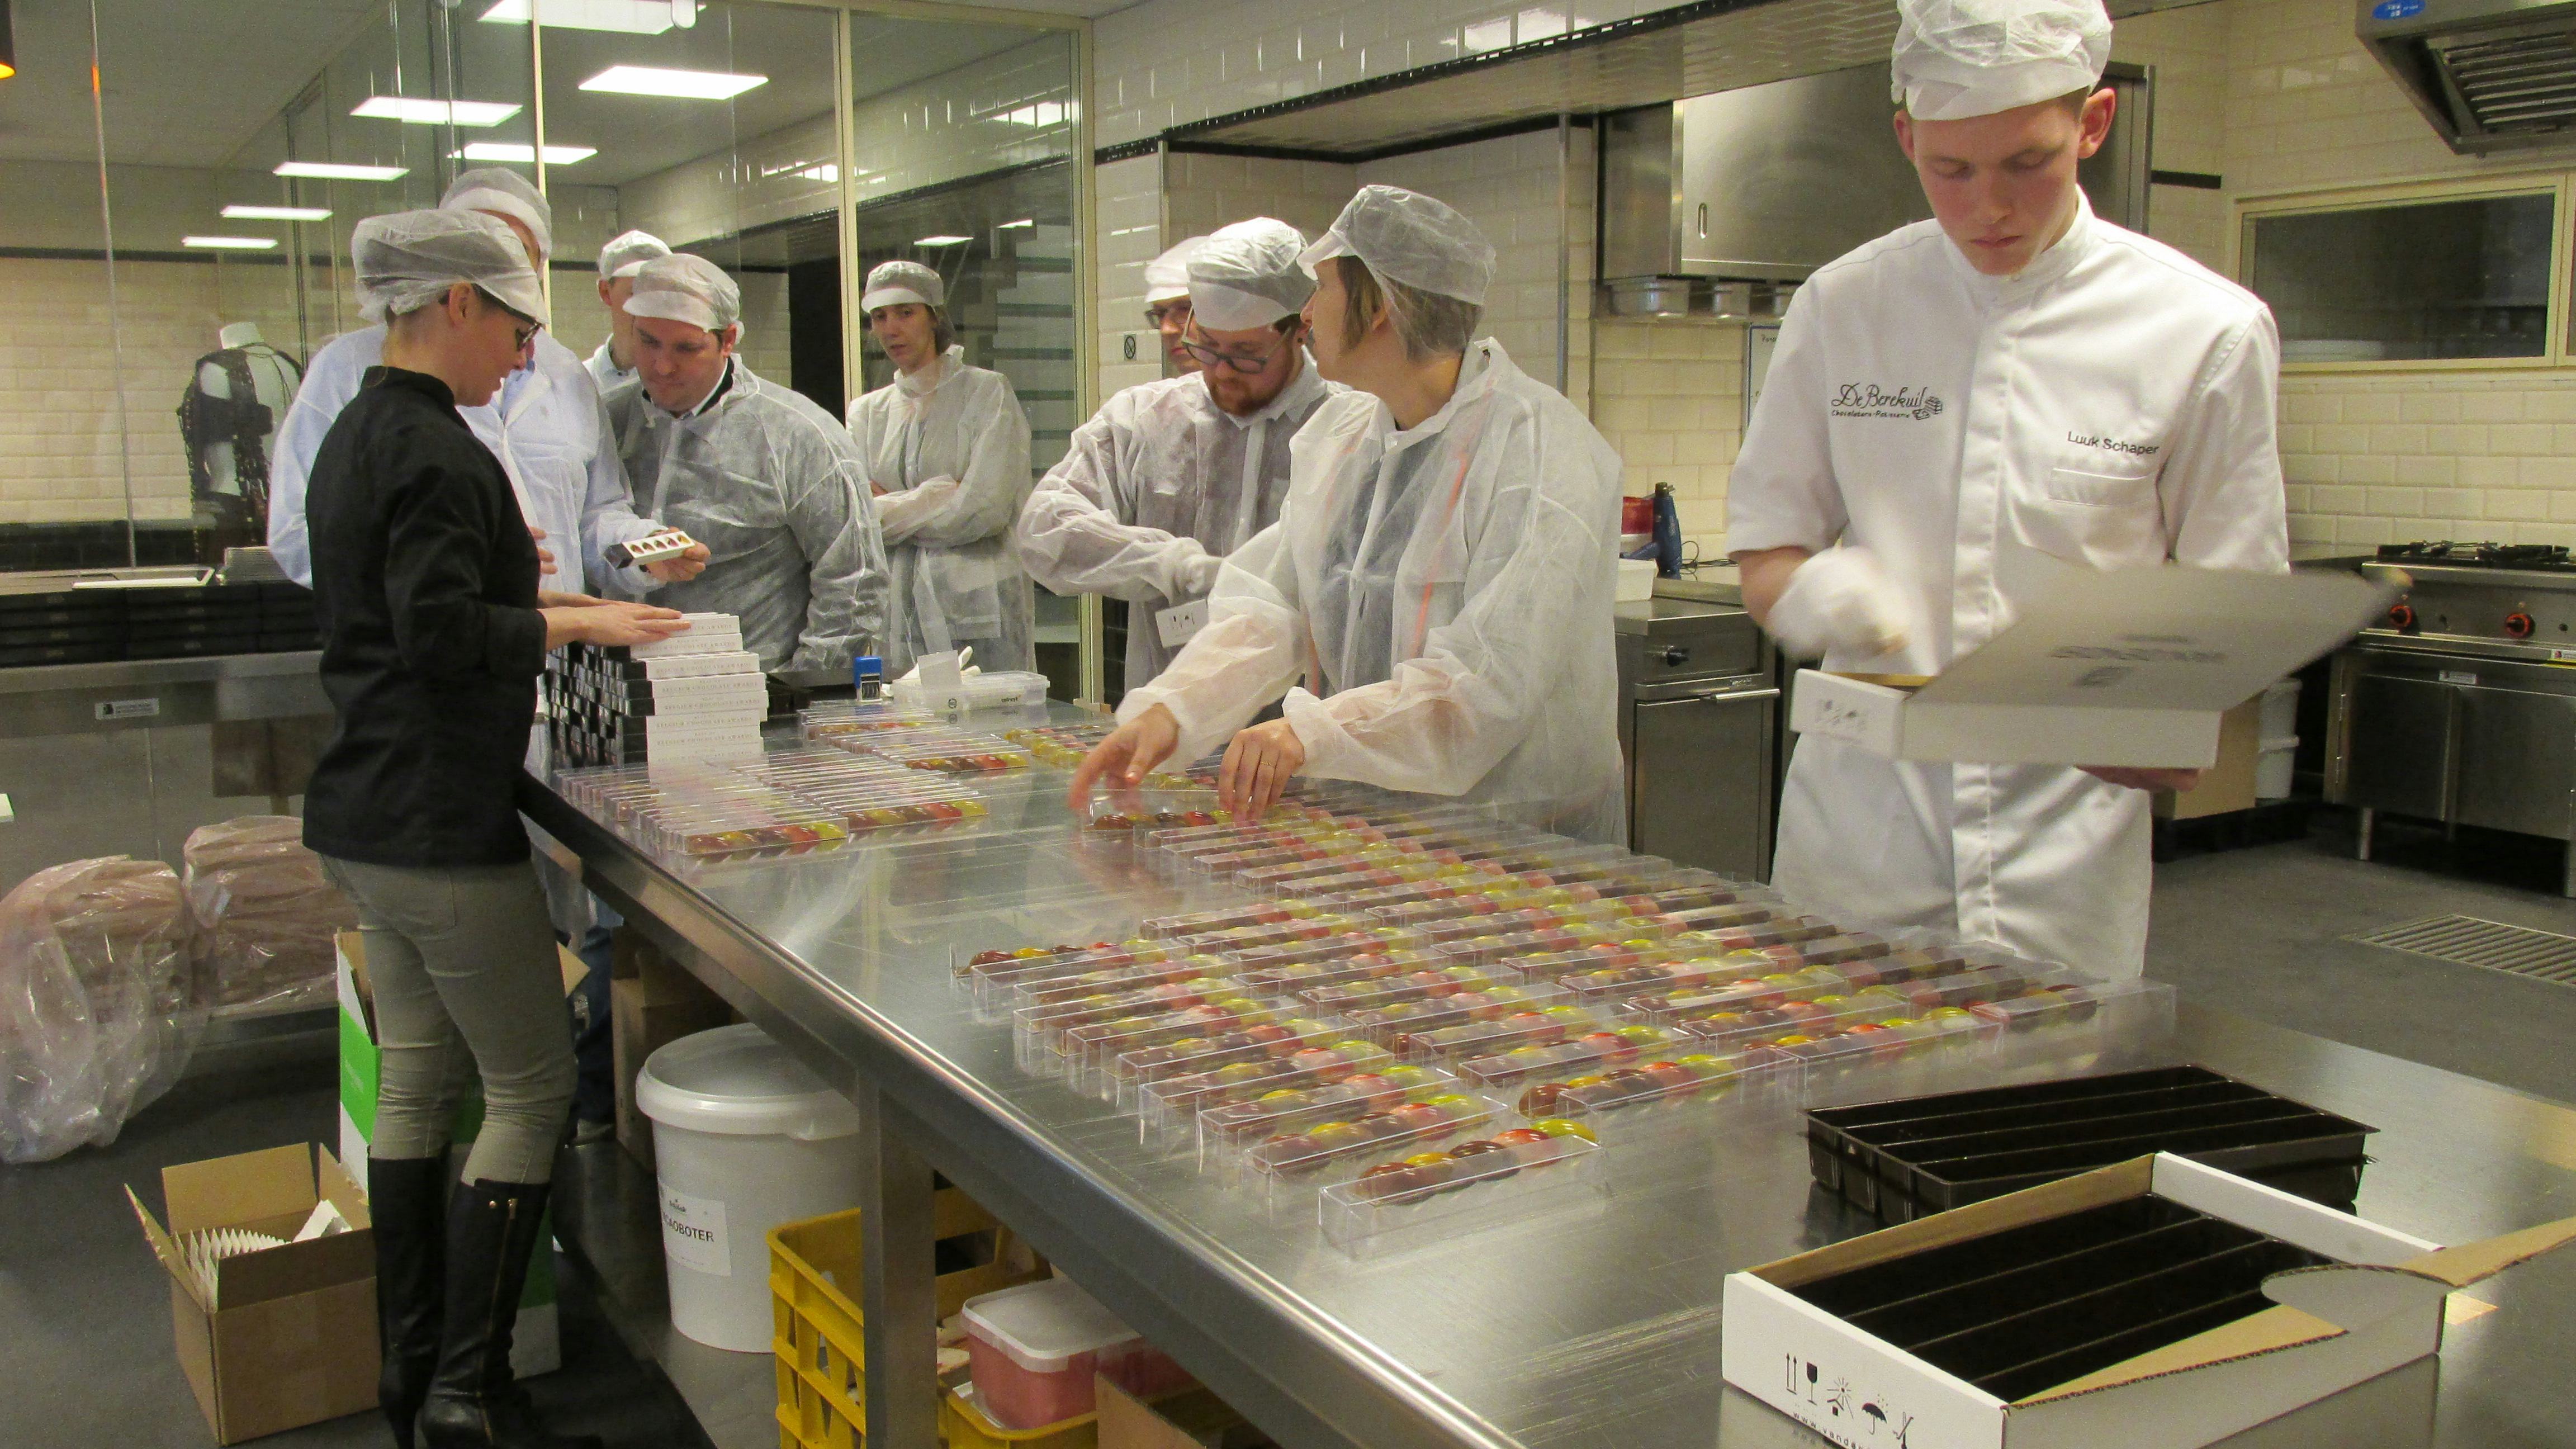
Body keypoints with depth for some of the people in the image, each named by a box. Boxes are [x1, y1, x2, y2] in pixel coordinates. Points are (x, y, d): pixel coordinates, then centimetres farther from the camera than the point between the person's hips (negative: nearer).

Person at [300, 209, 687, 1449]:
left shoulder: (354, 436, 14)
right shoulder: (437, 452, -17)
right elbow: (443, 633, -25)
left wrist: (518, 602, 25)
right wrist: (572, 622, -13)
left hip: (362, 819, 10)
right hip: (442, 827, -10)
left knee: (417, 1079, 15)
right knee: (531, 1086, 0)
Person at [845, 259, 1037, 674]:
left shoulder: (986, 392, 2)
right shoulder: (866, 413, 15)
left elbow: (986, 508, -9)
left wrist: (889, 511, 0)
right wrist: (936, 497, -7)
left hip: (978, 608, -3)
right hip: (897, 610, 4)